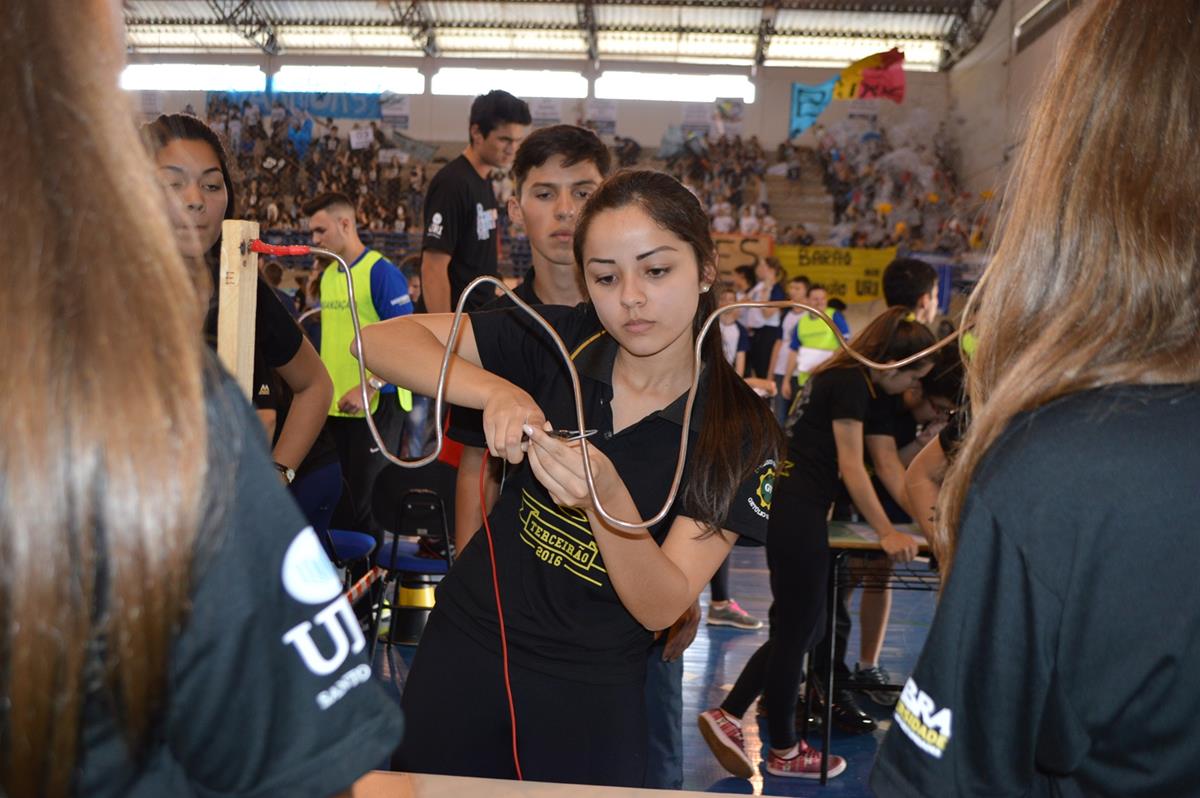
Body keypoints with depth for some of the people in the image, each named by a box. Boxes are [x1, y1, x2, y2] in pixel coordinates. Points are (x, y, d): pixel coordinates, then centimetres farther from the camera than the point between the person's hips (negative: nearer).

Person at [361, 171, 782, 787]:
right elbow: (381, 339, -14)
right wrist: (494, 389, -32)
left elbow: (661, 607, -19)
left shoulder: (742, 434, -15)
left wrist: (607, 499, -37)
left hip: (590, 696, -2)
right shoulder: (560, 342, -12)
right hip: (464, 648, 2)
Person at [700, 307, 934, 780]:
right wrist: (887, 533, -10)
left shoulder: (873, 391, 15)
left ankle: (726, 716, 18)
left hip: (798, 510, 10)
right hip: (794, 510, -10)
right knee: (796, 629, 3)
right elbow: (851, 468, -15)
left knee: (803, 627, 14)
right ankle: (784, 752, 18)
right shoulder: (849, 381, -14)